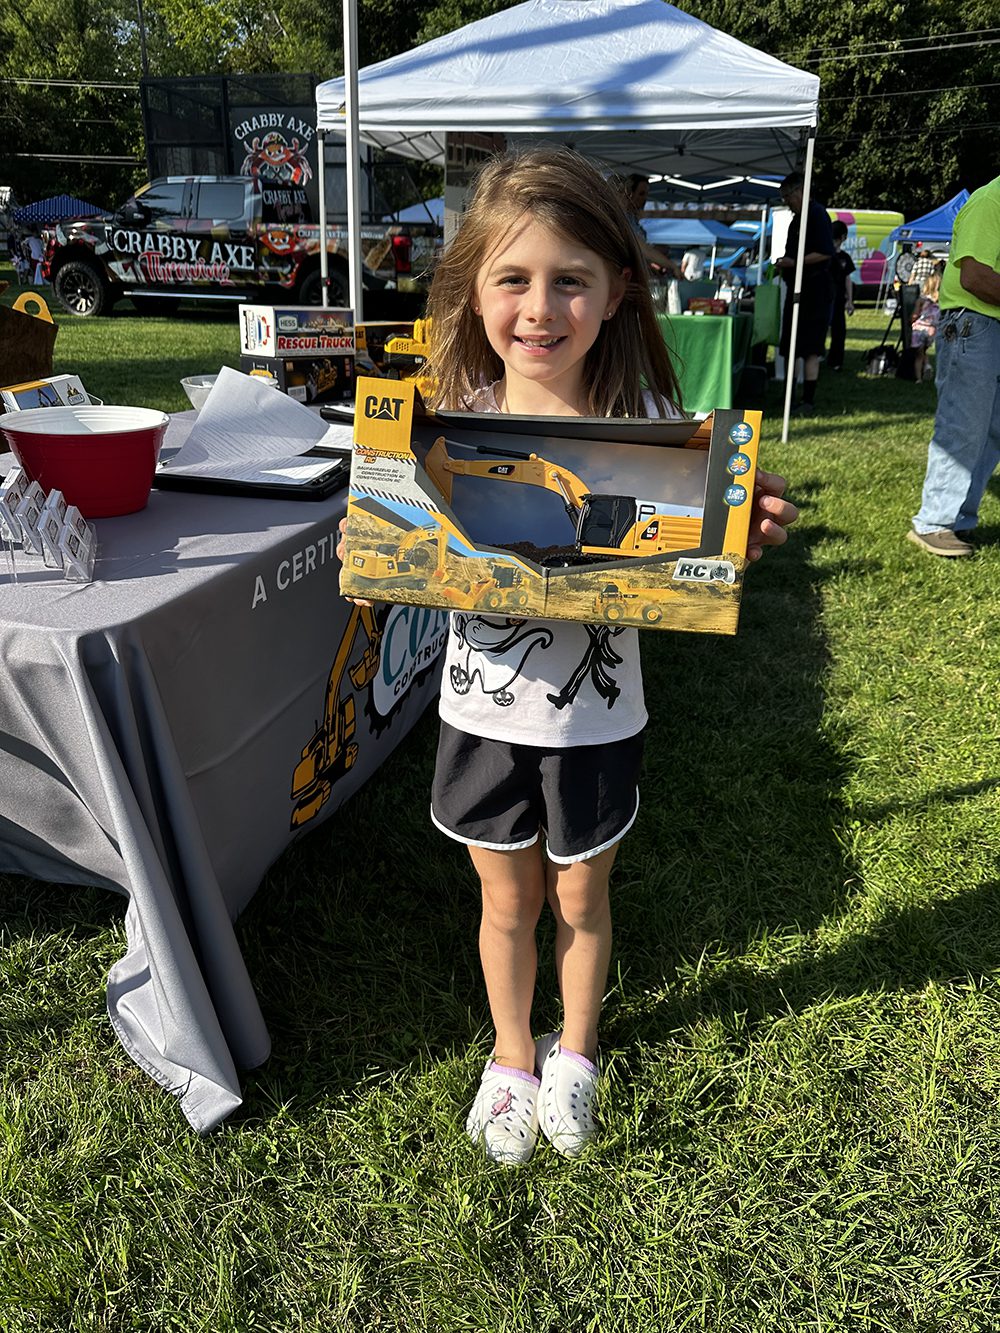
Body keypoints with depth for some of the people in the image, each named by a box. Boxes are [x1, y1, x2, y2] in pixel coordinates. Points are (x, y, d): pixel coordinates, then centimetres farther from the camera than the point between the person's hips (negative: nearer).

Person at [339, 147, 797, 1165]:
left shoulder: (647, 425, -13)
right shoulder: (453, 420, -9)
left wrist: (737, 541, -27)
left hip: (595, 719, -1)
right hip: (483, 711, 1)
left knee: (581, 899, 20)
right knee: (508, 901, 20)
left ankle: (575, 1050, 48)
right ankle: (512, 1053, 47)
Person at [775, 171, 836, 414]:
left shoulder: (817, 214, -11)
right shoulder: (798, 218, 18)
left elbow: (826, 253, -19)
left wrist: (794, 262, -21)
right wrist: (784, 264, 12)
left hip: (815, 291, -10)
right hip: (798, 289, 10)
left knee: (809, 349, -8)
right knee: (789, 348, 11)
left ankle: (808, 401, -4)